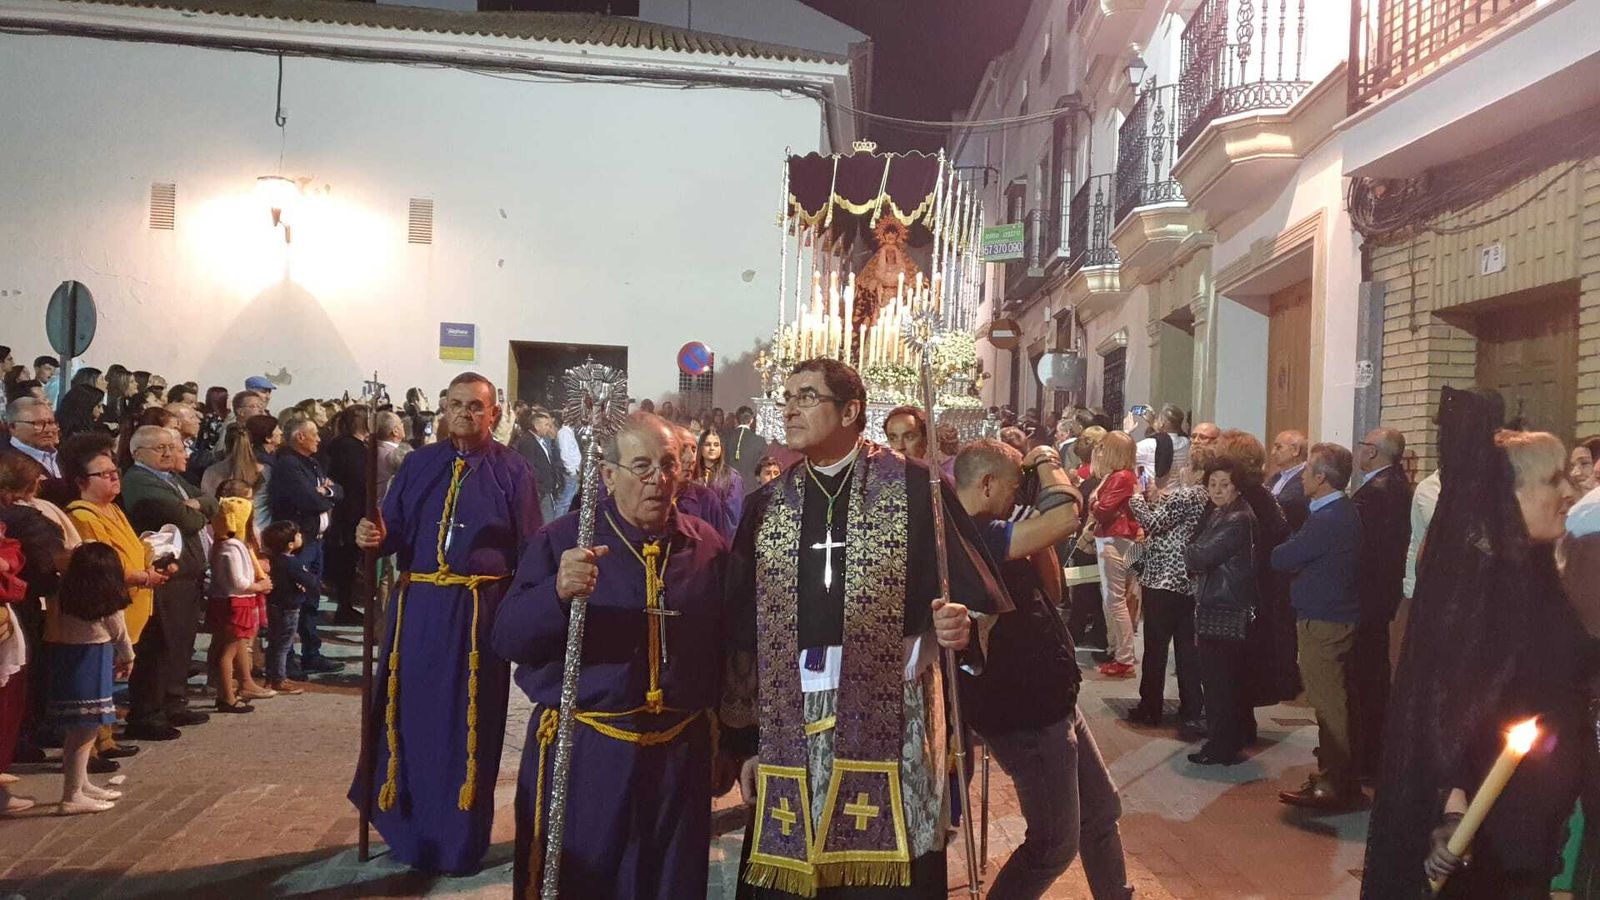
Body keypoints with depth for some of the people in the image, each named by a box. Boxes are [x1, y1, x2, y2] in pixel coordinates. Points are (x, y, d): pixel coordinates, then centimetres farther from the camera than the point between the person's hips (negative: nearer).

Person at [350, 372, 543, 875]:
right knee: (411, 716, 10)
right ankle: (409, 829, 30)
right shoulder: (417, 465, 9)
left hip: (480, 613, -3)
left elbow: (530, 552, -3)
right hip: (417, 608, 3)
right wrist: (375, 536, -16)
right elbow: (396, 533, 7)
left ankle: (459, 841, 21)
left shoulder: (513, 471, 0)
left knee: (468, 725, 5)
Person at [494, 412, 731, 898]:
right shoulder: (561, 541, -4)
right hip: (579, 754, -2)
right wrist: (558, 592, -29)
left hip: (679, 757, 2)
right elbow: (506, 639, -11)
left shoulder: (709, 547, 3)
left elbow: (727, 652, 8)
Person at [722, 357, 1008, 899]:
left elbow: (981, 598, -3)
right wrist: (745, 738, 10)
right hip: (791, 728, 4)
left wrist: (961, 625, -26)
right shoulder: (767, 506, 9)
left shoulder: (913, 488, -3)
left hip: (891, 721, -3)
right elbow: (743, 631, 11)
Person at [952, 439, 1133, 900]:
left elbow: (1050, 586, 17)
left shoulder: (979, 535, 9)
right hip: (1027, 715, -10)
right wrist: (1047, 465, -13)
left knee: (1102, 811, 22)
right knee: (1056, 843, 4)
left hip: (1049, 702, 10)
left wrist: (1036, 525, 6)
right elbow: (1067, 517, -32)